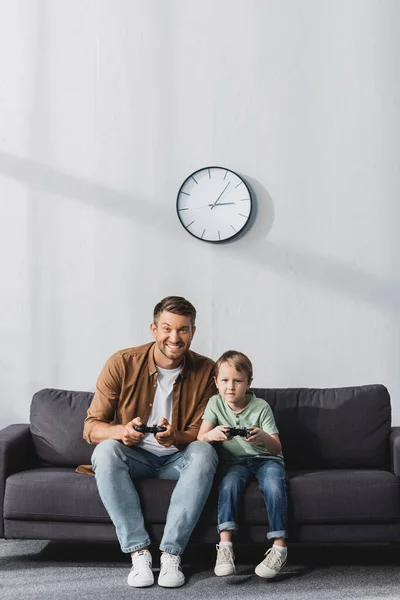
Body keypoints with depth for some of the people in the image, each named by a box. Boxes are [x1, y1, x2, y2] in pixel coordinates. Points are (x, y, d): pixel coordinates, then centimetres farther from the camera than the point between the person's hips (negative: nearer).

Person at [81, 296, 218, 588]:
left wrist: (175, 437, -31)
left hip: (178, 458, 1)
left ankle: (171, 553, -28)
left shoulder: (205, 370, -8)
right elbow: (91, 426, -11)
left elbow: (200, 433, -6)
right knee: (106, 450, -31)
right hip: (134, 456, 0)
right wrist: (121, 431, -35)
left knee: (204, 453, -31)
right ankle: (139, 552, -29)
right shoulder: (122, 363, -12)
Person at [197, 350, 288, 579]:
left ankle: (280, 547, -28)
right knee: (229, 483, -32)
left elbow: (276, 448, -8)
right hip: (235, 461, 1)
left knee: (274, 485, -33)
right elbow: (200, 438, -8)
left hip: (265, 459, -1)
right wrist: (211, 435, -33)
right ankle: (225, 546, -34)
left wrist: (264, 437, -33)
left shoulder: (261, 407, -7)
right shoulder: (215, 403, 0)